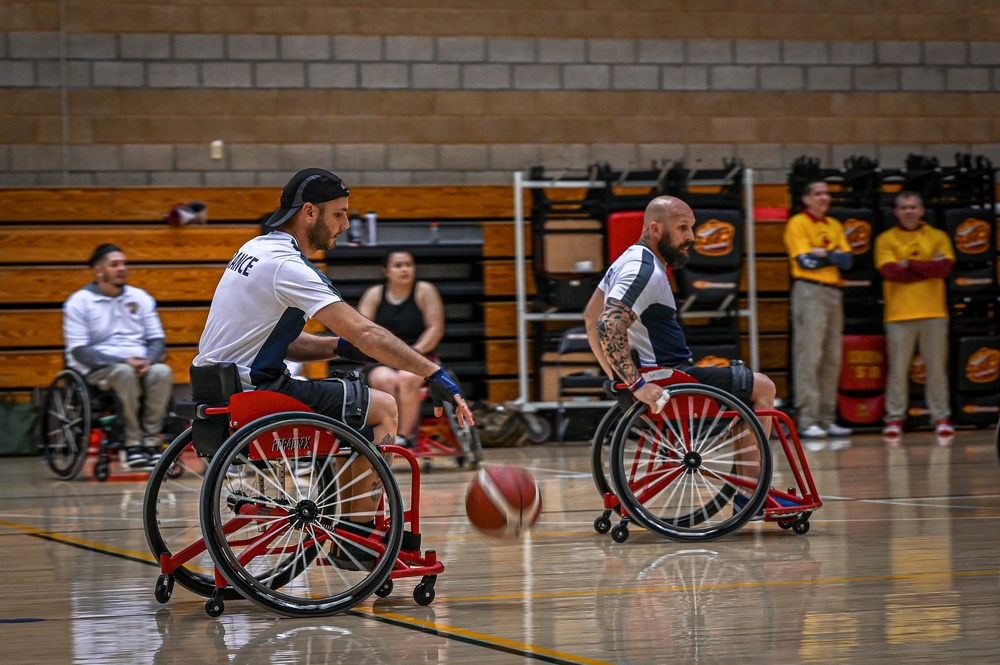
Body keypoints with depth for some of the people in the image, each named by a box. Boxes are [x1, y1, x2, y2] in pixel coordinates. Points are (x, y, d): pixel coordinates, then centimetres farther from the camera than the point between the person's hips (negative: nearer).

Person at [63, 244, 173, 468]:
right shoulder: (79, 302, 1)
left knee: (162, 372, -29)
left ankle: (151, 439, -24)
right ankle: (132, 442, -28)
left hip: (140, 365, 4)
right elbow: (79, 351, -8)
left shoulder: (141, 298, 15)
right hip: (97, 369, -4)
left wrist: (147, 361, -12)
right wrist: (123, 361, -19)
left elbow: (157, 340, 13)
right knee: (124, 373, -37)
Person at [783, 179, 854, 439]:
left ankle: (827, 419, 11)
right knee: (809, 356, -10)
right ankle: (807, 421, -11)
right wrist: (834, 257, -2)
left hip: (834, 293, 7)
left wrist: (824, 254, -9)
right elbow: (805, 260, -12)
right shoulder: (797, 224, -1)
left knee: (832, 359, 7)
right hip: (809, 292, -7)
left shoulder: (834, 226, 18)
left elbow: (848, 260, 6)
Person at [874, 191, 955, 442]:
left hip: (933, 313, 1)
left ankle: (941, 418, 7)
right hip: (899, 315, -1)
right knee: (898, 369, 0)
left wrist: (910, 264, -10)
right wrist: (929, 268, -7)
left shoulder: (938, 237, 9)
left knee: (937, 368, 1)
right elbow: (891, 272, -10)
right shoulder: (886, 240, 5)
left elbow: (944, 267, -7)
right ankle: (894, 419, 6)